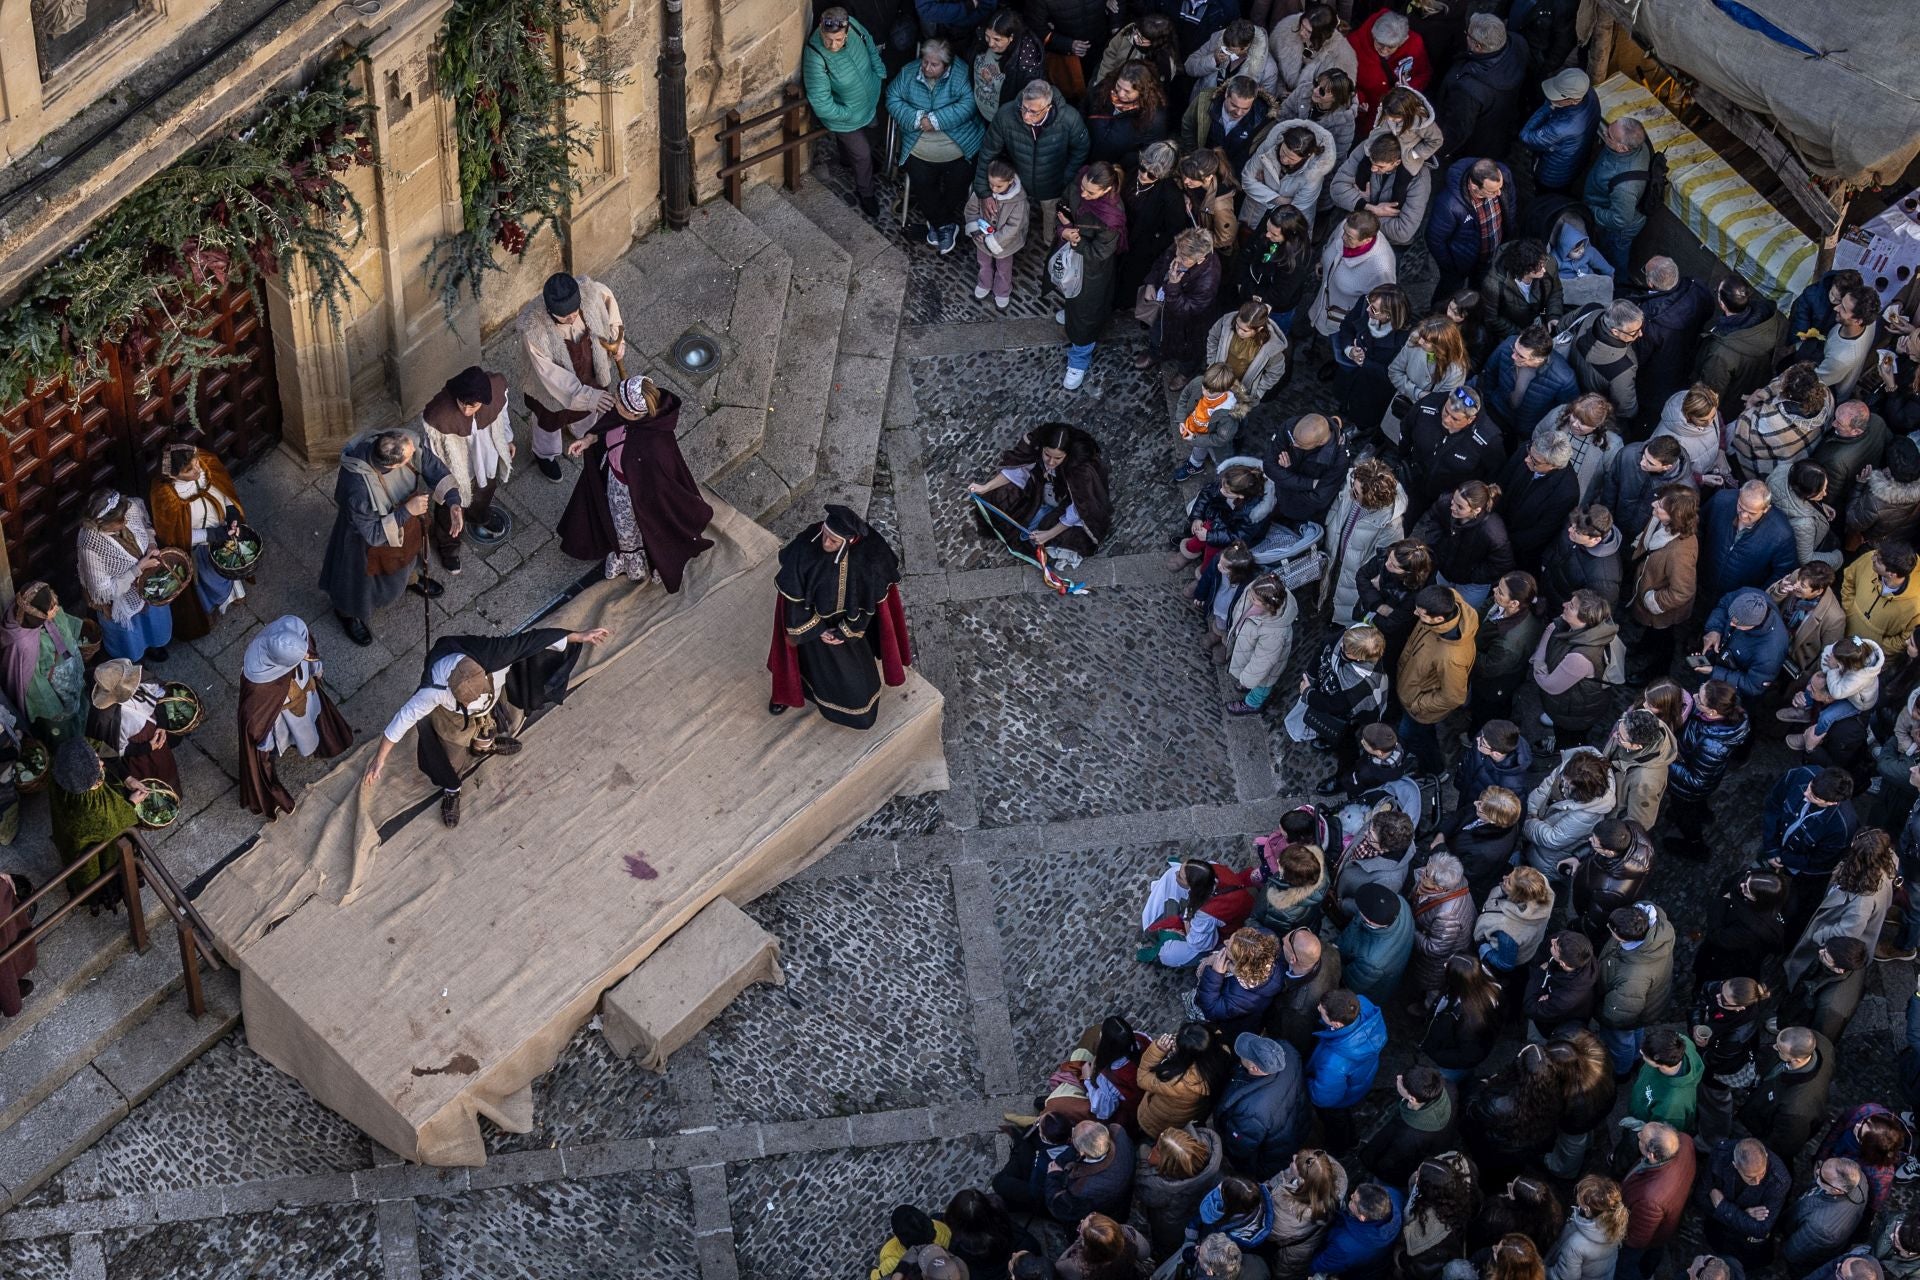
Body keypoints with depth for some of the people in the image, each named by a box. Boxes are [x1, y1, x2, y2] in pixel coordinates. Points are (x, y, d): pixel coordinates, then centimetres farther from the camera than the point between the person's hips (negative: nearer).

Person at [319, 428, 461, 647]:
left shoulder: (404, 446, -33)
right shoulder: (357, 487, -47)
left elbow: (432, 467, -15)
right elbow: (373, 533, -33)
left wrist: (453, 502, -27)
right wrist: (407, 511, -36)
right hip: (368, 539, -5)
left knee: (409, 553, 35)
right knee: (361, 577, 25)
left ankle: (411, 578, 69)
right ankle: (347, 612, 57)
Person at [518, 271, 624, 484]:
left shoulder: (590, 292, -35)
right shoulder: (532, 329, -43)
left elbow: (608, 299, -8)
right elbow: (550, 374, -33)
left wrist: (617, 337, -9)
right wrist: (586, 396, -37)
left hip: (590, 373, 3)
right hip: (556, 386, -3)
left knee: (585, 410, 35)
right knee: (551, 421, 28)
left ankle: (579, 432, 70)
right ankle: (545, 455, 60)